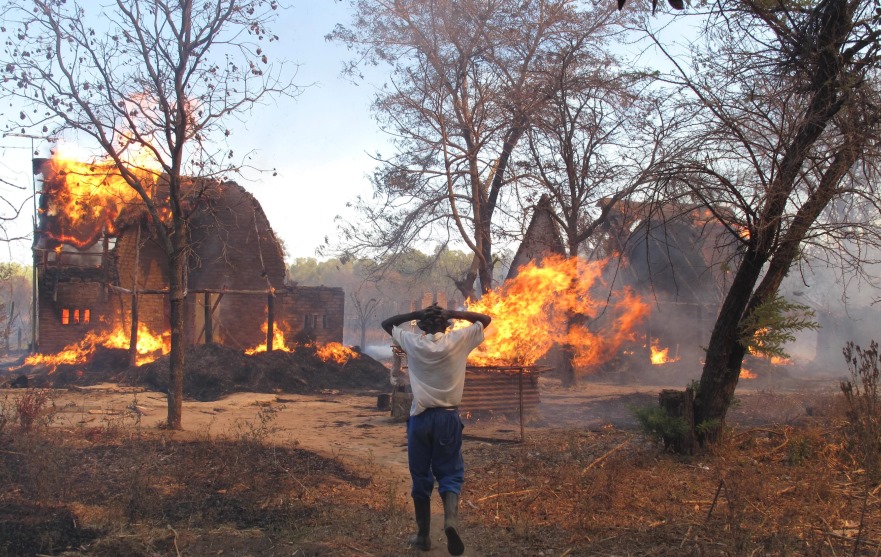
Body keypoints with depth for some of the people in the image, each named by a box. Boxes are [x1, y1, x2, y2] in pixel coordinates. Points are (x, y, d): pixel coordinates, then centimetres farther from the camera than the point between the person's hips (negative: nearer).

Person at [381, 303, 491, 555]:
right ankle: (451, 516, -21)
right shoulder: (458, 340, -3)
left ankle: (423, 535, 16)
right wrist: (454, 313, 5)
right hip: (448, 417, 0)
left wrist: (416, 314, 7)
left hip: (420, 417, 1)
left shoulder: (413, 342, -1)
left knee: (420, 476, 11)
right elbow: (486, 319, 10)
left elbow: (386, 324, 15)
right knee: (450, 473, 6)